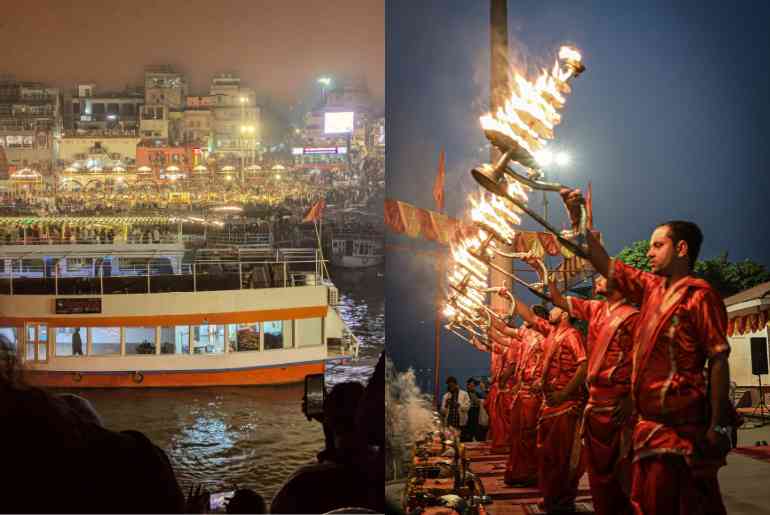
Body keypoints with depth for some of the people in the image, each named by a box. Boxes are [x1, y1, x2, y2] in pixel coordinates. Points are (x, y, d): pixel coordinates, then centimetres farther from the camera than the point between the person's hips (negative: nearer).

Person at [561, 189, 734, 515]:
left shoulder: (699, 294, -9)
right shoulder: (651, 288, 13)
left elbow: (719, 360, -14)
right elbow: (605, 264, 21)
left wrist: (718, 427, -18)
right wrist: (577, 218, 16)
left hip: (683, 426, -8)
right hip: (649, 422, 8)